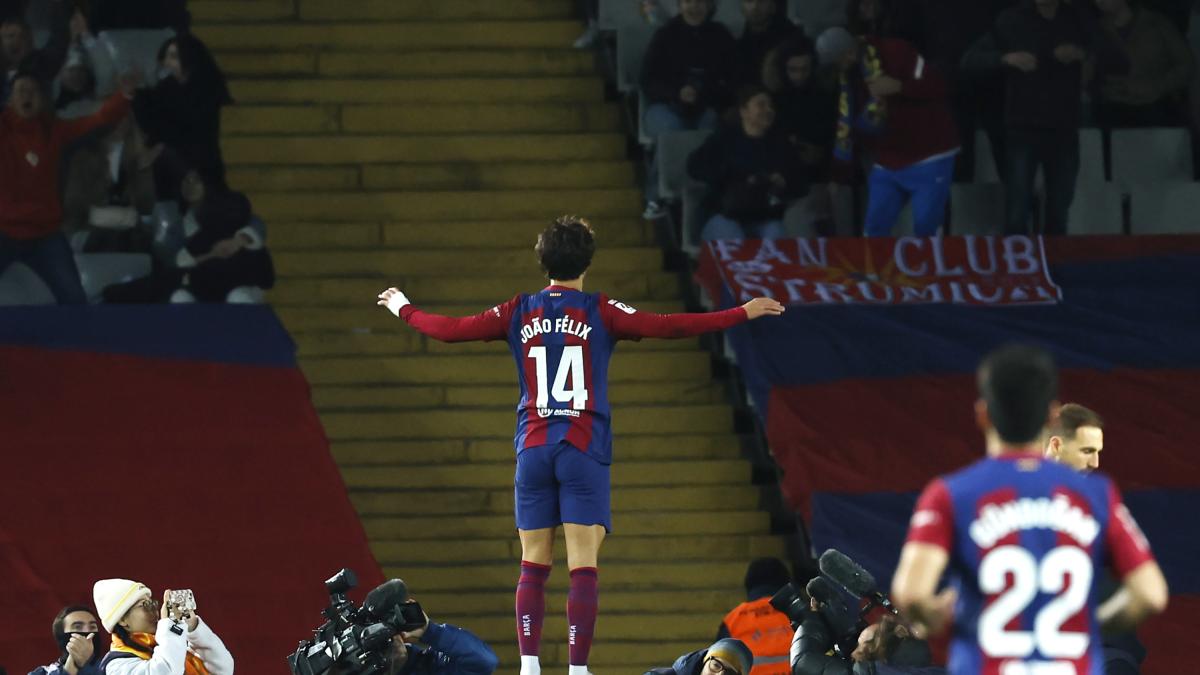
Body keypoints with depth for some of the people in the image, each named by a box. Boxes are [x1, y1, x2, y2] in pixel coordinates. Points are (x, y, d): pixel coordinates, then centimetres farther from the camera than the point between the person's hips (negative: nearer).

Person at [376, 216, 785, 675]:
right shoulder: (599, 311, -3)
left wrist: (403, 309, 28)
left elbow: (449, 330, 10)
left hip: (533, 449, 3)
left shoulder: (520, 312, 6)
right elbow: (665, 326, -11)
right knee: (583, 568, -6)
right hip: (583, 452, -3)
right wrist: (743, 314, -7)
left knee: (533, 566, 8)